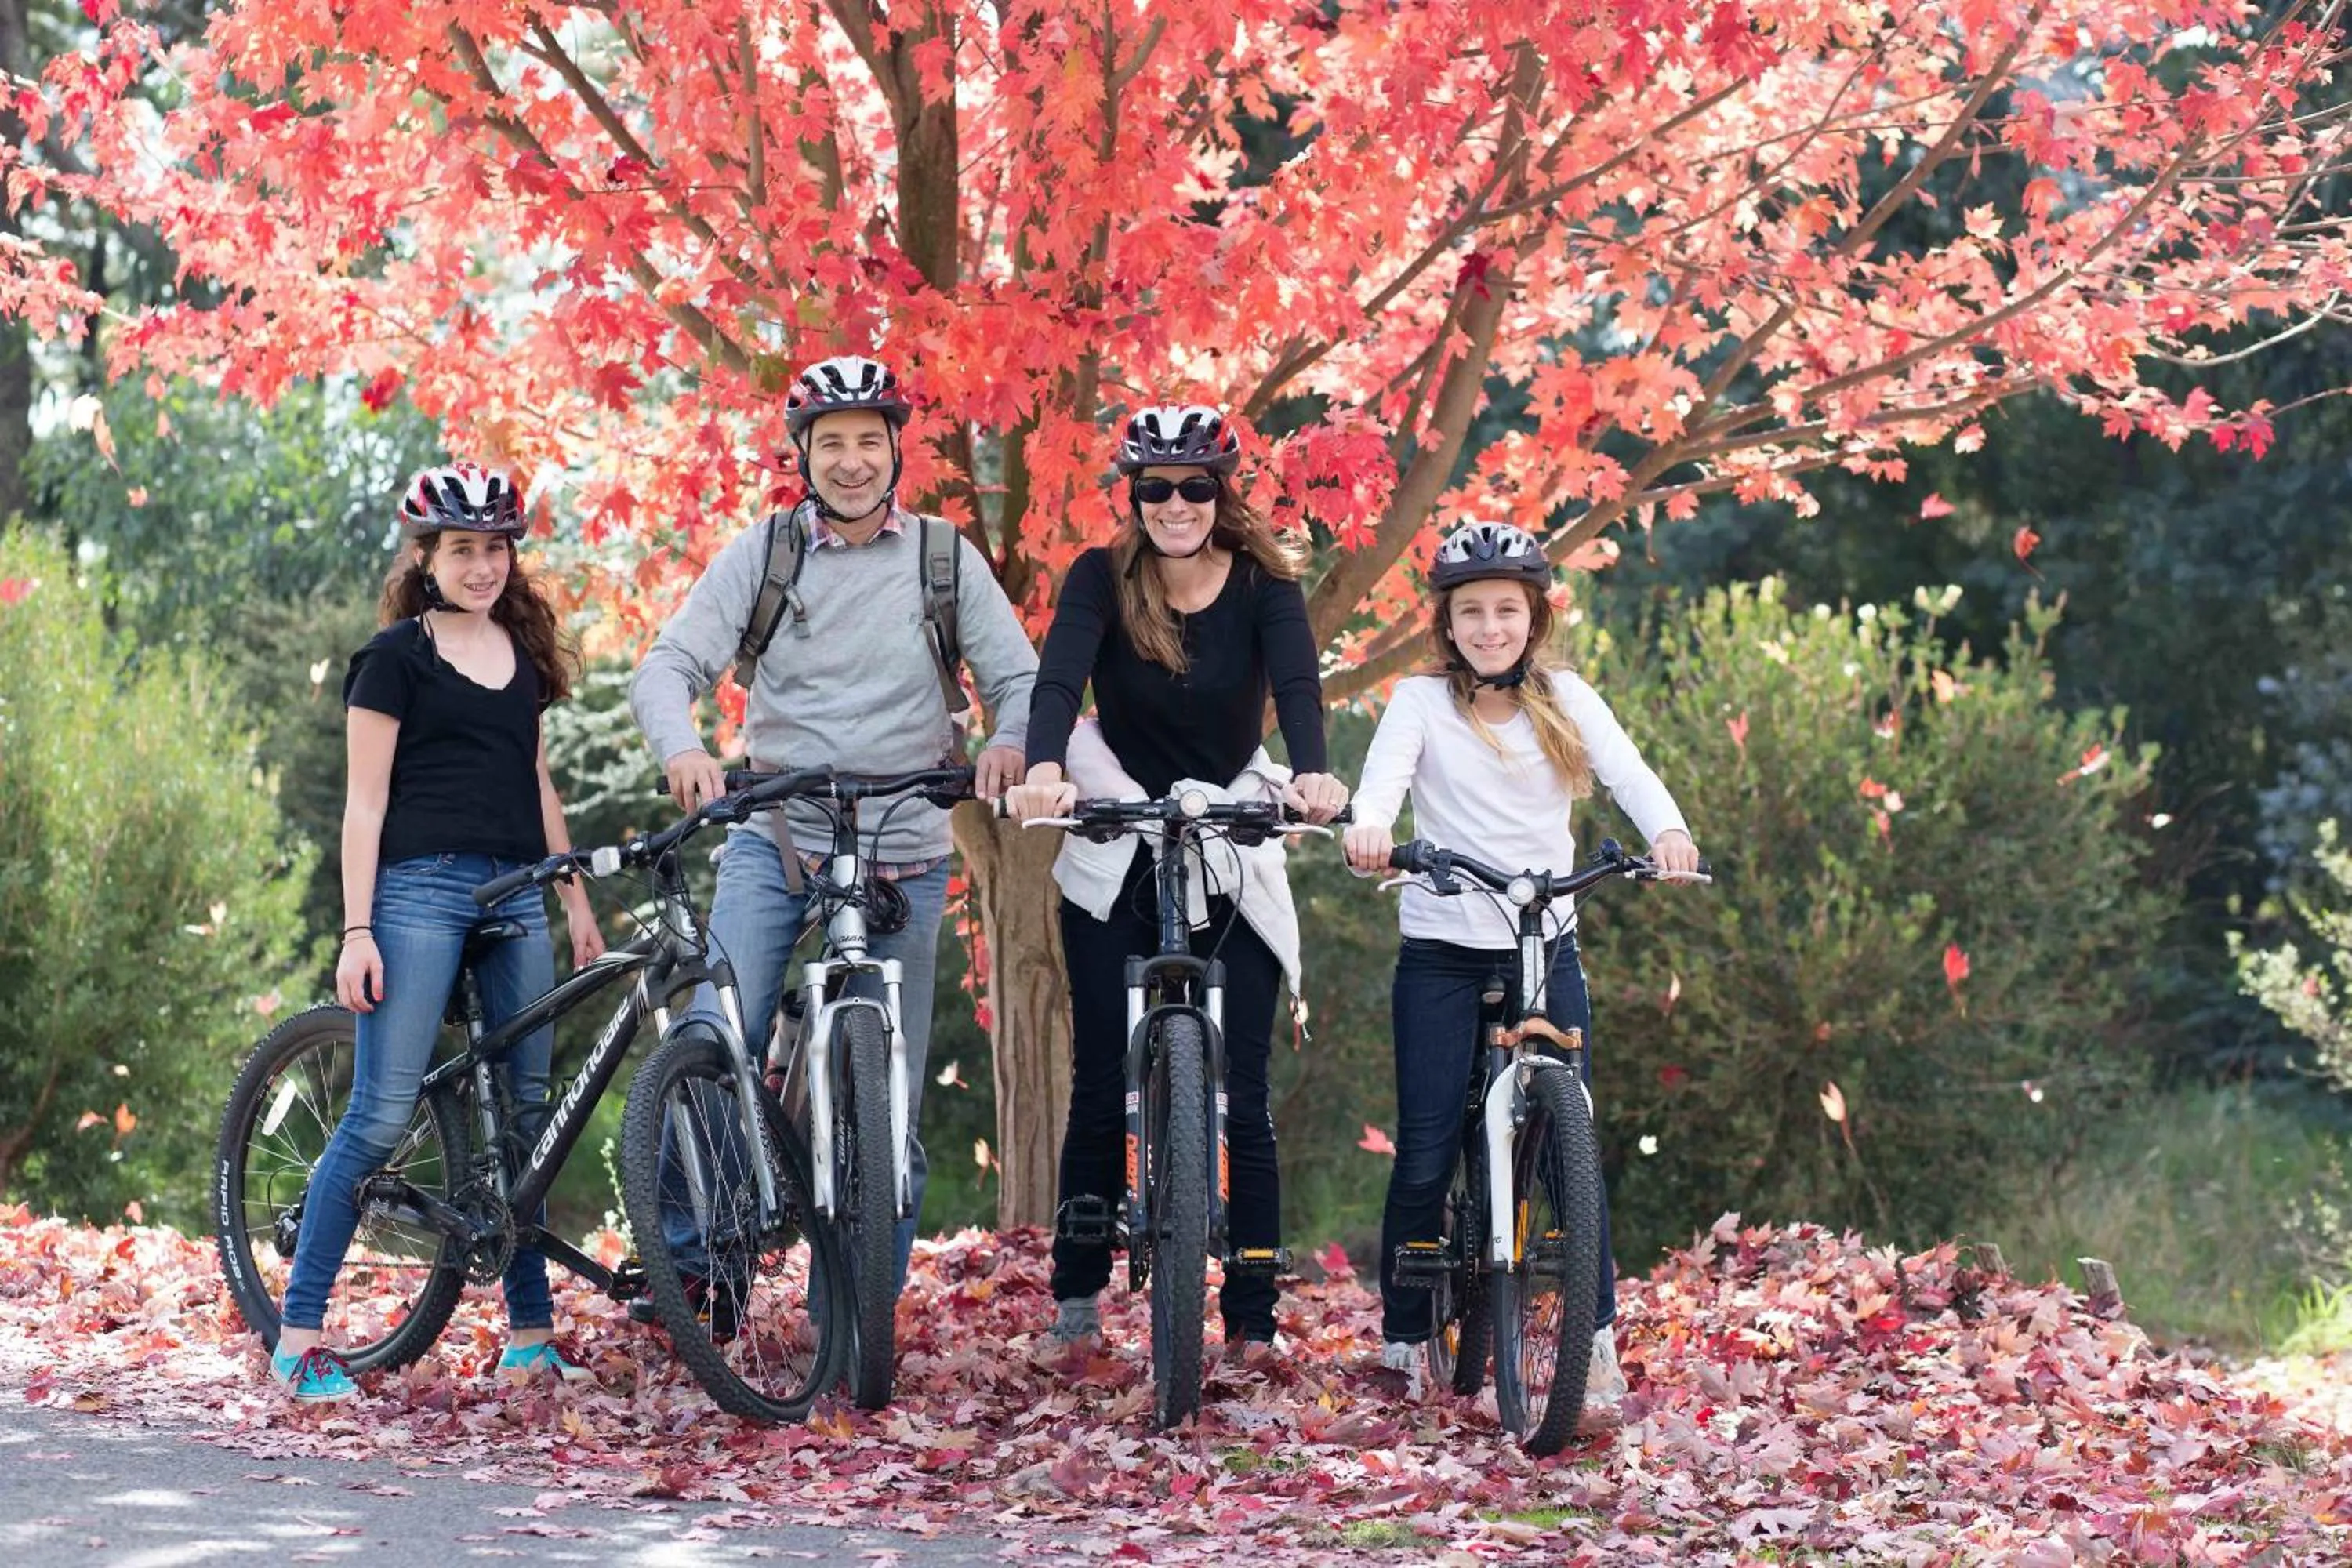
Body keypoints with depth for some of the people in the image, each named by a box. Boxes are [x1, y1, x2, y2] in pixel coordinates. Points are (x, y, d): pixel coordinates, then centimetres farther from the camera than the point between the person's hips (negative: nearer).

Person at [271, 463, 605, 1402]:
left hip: (515, 895, 6)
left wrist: (575, 900, 19)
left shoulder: (522, 650, 16)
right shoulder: (397, 656, -2)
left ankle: (531, 1333, 13)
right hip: (420, 889, -6)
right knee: (382, 1115, -11)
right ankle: (299, 1336, -7)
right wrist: (357, 930, -12)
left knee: (528, 1109, 6)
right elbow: (365, 799, -5)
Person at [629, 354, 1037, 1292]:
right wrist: (681, 748, -27)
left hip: (903, 854, 1)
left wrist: (1009, 743, -22)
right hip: (775, 835, -1)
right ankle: (689, 1261, -4)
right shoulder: (761, 553, 3)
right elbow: (671, 664, -5)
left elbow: (1021, 678, 2)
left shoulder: (944, 558, 4)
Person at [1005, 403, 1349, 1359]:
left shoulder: (1263, 586, -6)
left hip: (1233, 861, 0)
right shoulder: (1101, 580, -6)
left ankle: (1253, 1323, -1)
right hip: (1117, 861, 0)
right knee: (1103, 1086, 1)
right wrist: (1043, 771, -43)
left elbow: (1297, 688, -22)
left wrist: (1314, 777, -43)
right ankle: (1077, 1297, 14)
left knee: (1243, 1098, -4)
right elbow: (1058, 681, -22)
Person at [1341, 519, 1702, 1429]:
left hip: (1547, 947, 1)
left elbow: (1626, 772, -10)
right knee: (1425, 1154, -2)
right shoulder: (1421, 701, 1)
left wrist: (1667, 830, -32)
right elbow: (1386, 772, -17)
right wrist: (1366, 828, -40)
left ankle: (1597, 1340, 3)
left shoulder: (1565, 700, 5)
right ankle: (1405, 1340, 11)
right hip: (1441, 952, -1)